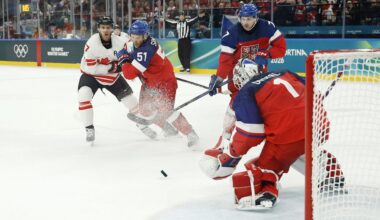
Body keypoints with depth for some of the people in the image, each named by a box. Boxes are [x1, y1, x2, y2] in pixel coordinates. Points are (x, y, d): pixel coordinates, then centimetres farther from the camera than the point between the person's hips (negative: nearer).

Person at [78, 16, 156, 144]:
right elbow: (89, 67, -29)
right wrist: (110, 67, -32)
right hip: (91, 75, -3)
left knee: (130, 99, 7)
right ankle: (89, 129, -15)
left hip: (113, 76, 3)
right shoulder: (92, 43, -27)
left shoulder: (119, 42, -16)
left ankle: (143, 124, 31)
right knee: (83, 95, -29)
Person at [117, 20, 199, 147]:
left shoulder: (145, 50, -34)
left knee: (166, 110, -21)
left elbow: (130, 74, -35)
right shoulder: (135, 44, -6)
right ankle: (169, 129, 29)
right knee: (145, 110, 13)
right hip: (149, 82, 10)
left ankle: (190, 134, -14)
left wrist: (123, 59, -20)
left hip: (164, 81, -10)